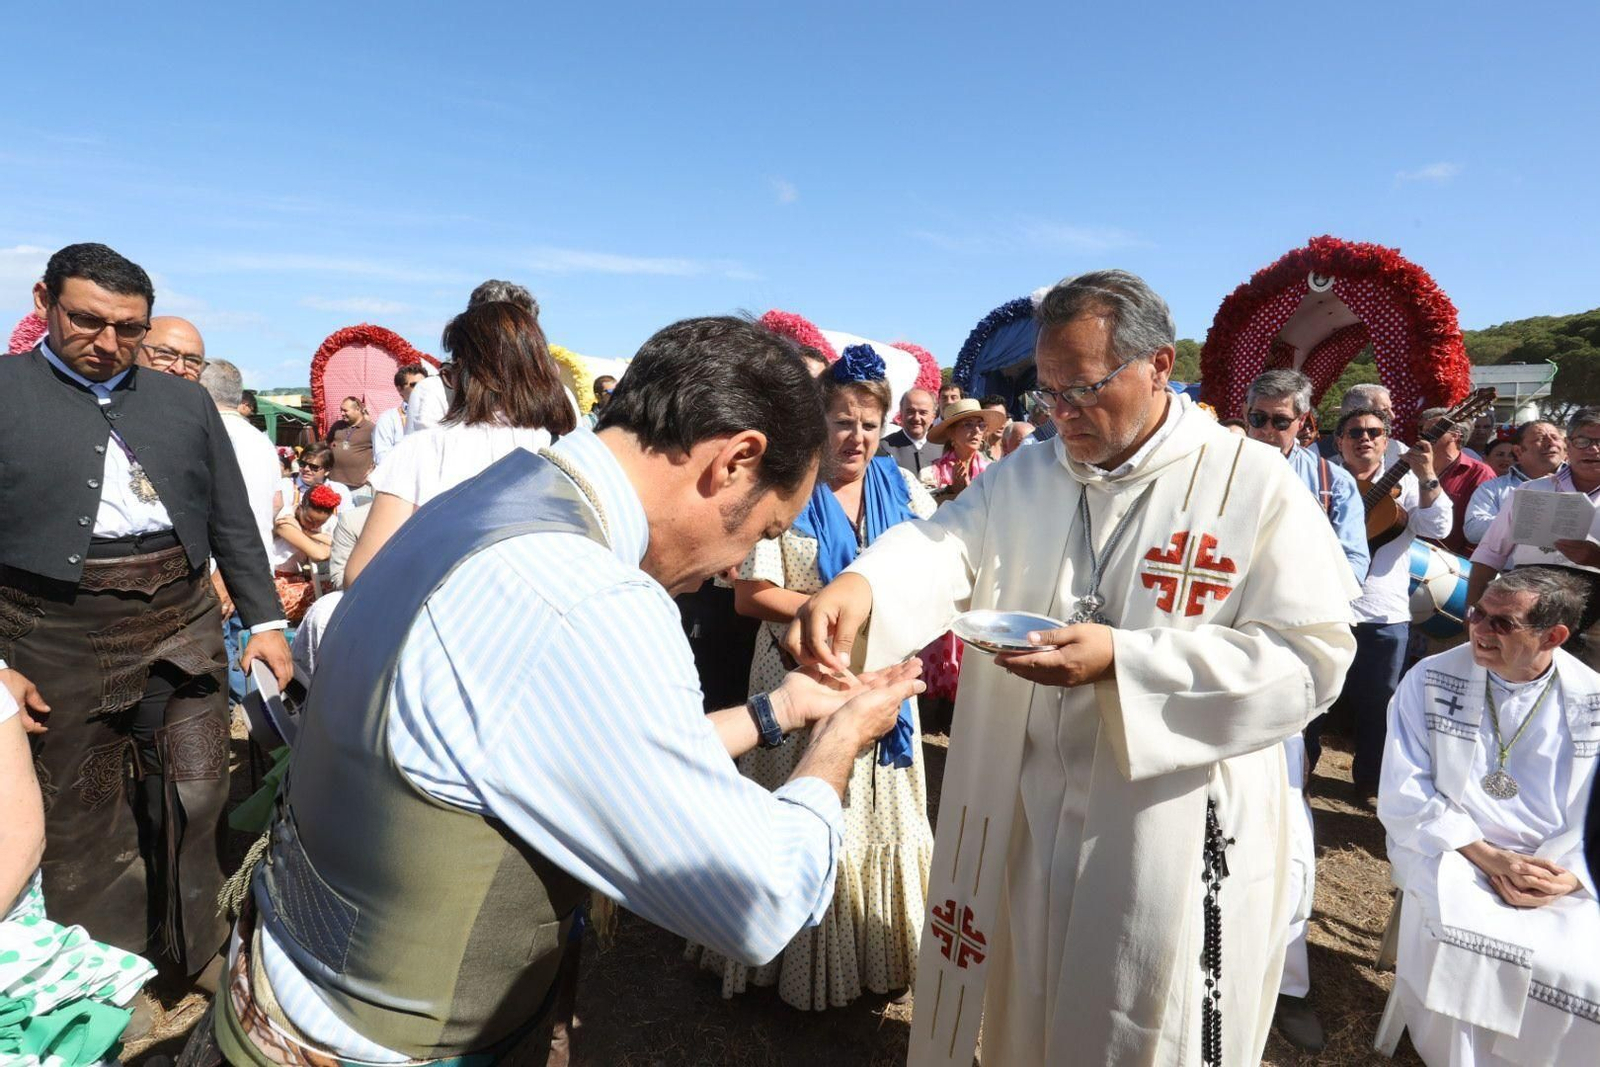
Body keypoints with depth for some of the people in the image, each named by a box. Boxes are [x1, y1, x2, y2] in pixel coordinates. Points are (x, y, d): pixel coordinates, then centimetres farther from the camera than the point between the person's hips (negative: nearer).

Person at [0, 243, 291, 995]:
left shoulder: (185, 403, 11)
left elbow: (234, 525, 11)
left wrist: (264, 619, 5)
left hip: (182, 626, 3)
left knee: (195, 798, 8)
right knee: (83, 818, 9)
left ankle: (192, 958, 28)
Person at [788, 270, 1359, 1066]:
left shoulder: (1256, 485, -10)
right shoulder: (1024, 476, 2)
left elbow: (1310, 659, -15)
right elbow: (945, 548, -15)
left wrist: (1123, 660, -25)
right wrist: (861, 583, -37)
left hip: (1175, 833, -3)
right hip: (1027, 816, 4)